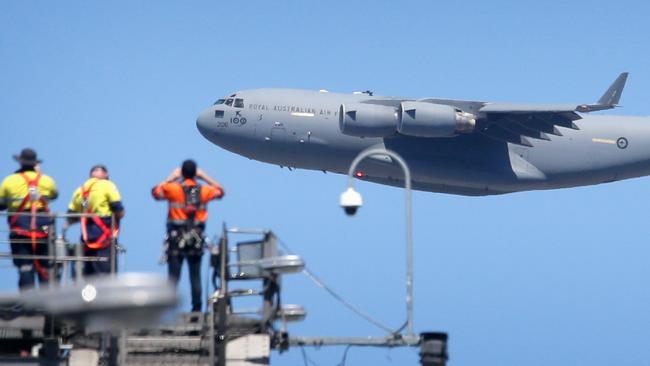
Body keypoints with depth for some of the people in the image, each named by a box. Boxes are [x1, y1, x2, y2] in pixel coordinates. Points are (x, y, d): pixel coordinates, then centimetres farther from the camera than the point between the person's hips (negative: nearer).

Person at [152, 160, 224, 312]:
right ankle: (197, 307, 5)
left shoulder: (173, 189, -9)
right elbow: (220, 191, 18)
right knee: (196, 276, 6)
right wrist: (205, 177, 18)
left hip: (176, 238, -2)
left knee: (173, 275, -2)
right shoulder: (204, 191, -1)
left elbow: (155, 191, 8)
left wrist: (170, 178, 12)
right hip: (196, 239, 2)